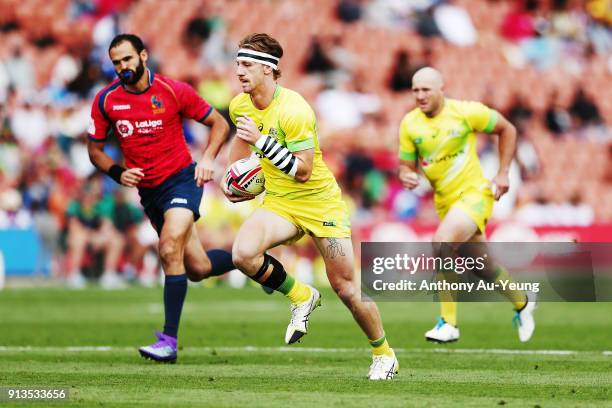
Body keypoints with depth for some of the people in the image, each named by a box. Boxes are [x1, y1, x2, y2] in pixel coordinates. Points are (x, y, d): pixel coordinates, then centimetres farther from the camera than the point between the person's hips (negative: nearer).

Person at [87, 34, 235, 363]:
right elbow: (95, 150, 7)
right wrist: (118, 173, -11)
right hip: (148, 191, 5)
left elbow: (218, 123, 0)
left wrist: (207, 158, -16)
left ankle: (169, 341, -23)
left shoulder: (173, 91, -11)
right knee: (197, 268, 9)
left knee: (170, 249, -25)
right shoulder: (106, 100, -3)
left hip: (181, 179, -5)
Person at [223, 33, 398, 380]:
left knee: (346, 287, -3)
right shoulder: (240, 106, -2)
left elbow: (302, 171, -27)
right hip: (279, 202, 5)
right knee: (243, 253, -25)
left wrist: (262, 141, -32)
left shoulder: (294, 110, -24)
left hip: (320, 202, -5)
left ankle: (384, 355, 20)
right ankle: (301, 297, 1)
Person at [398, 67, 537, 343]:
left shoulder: (466, 112, -12)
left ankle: (448, 323, -20)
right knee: (484, 266, 14)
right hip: (444, 201, 5)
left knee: (442, 243, -28)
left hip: (474, 193, -5)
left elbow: (507, 130, 1)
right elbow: (406, 164, 5)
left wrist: (503, 173, -3)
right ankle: (522, 303, 43)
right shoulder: (409, 124, -2)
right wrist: (406, 176, -19)